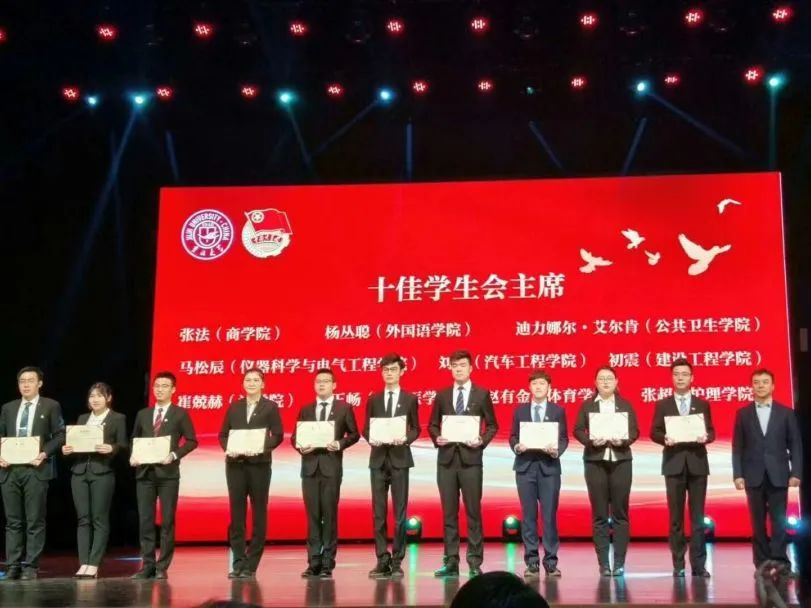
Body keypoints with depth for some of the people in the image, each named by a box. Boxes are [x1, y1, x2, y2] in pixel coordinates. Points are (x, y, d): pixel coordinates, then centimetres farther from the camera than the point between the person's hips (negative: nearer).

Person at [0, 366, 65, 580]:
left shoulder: (51, 406, 4)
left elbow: (60, 435, -1)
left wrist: (44, 454, -14)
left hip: (36, 469, -4)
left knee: (35, 521, -2)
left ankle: (30, 567, 2)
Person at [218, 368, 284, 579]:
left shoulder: (270, 407, 4)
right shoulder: (234, 407, 13)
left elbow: (278, 435, -1)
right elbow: (223, 434, 12)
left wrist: (262, 448, -17)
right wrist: (228, 449, -8)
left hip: (259, 464, -3)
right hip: (235, 465, 3)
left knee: (259, 514, 1)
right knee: (236, 513, 3)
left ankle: (252, 564, 7)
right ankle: (238, 562, 9)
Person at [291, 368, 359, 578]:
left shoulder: (344, 408, 6)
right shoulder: (306, 410, 14)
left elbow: (354, 434, 5)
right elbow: (295, 436, 13)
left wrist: (340, 444, -12)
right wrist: (300, 446, -8)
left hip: (331, 466, -3)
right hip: (310, 466, 3)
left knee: (330, 515, -1)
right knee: (313, 515, 3)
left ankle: (327, 564, 6)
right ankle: (314, 563, 8)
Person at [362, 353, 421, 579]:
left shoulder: (410, 399, 6)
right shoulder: (373, 400, 11)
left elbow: (416, 429, 6)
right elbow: (366, 429, 11)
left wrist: (406, 439, -14)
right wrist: (371, 439, -10)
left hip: (399, 458, -2)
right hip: (378, 459, 2)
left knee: (399, 512, 0)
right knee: (379, 512, 1)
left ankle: (397, 561, 7)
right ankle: (382, 560, 7)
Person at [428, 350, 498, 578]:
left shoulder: (482, 394, 4)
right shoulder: (442, 395, 10)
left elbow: (492, 425, 7)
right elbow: (432, 425, 15)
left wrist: (482, 440, -11)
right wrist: (437, 437, -5)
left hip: (471, 458, -2)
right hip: (446, 459, 2)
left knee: (473, 512, 0)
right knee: (449, 512, 5)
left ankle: (475, 562, 7)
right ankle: (451, 562, 10)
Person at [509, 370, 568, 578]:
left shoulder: (558, 411, 7)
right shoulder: (520, 410, 11)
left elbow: (564, 438, 3)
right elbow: (513, 436, 8)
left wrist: (556, 450, -17)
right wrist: (516, 446, -13)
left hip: (549, 466, -1)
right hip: (525, 466, 1)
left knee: (549, 515, -1)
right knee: (528, 515, 3)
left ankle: (551, 562, 6)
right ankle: (532, 562, 8)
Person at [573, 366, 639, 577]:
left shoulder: (625, 405, 10)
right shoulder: (587, 405, 9)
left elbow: (635, 430, 5)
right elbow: (578, 430, 3)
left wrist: (624, 441, -15)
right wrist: (591, 441, -15)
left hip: (621, 461, 1)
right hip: (595, 462, 0)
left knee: (620, 513, 1)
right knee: (599, 515, 0)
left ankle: (619, 562, 5)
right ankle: (603, 563, 4)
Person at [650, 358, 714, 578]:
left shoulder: (702, 405, 11)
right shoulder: (662, 405, 8)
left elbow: (711, 432, 7)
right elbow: (654, 432, 4)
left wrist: (705, 437, -15)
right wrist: (665, 438, -17)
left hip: (697, 463, 1)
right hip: (674, 463, 0)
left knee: (698, 516, 0)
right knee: (676, 517, 2)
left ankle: (698, 564, 3)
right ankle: (678, 564, 6)